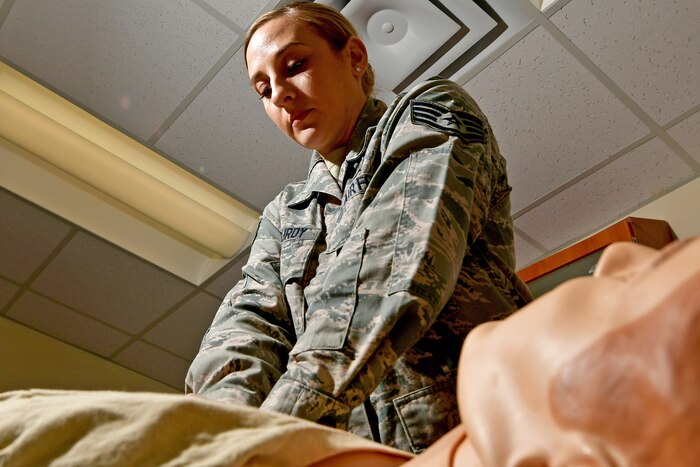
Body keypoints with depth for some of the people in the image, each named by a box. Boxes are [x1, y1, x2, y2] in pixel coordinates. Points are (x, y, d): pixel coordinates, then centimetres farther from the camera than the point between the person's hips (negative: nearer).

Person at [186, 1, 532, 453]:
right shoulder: (284, 215, 21)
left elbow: (399, 260, -11)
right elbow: (251, 315, 4)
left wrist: (292, 404, -21)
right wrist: (229, 417, -17)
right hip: (356, 450, 4)